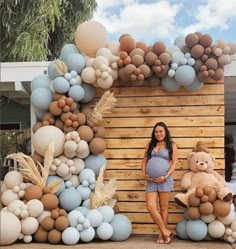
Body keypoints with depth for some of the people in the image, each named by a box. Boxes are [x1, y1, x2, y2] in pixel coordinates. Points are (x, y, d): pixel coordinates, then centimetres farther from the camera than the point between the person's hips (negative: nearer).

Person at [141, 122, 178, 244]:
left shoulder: (172, 145, 5)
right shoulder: (150, 144, 16)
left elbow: (174, 163, -1)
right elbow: (144, 160, 16)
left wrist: (166, 177, -12)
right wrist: (143, 173, 0)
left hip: (164, 180, -3)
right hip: (151, 181, 3)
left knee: (163, 208, 3)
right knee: (150, 206, -7)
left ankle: (162, 234, 14)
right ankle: (166, 232, 4)